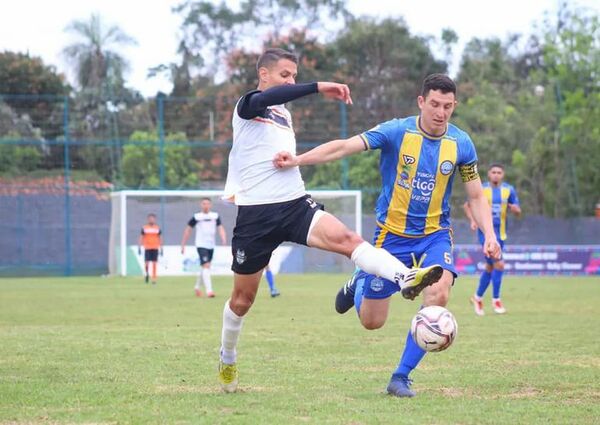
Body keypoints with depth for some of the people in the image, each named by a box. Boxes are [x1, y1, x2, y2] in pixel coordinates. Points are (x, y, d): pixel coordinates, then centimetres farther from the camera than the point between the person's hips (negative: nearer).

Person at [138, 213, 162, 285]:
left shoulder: (157, 228, 7)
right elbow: (141, 238, 7)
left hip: (155, 248, 1)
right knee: (146, 263, -9)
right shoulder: (144, 228, 4)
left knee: (154, 264, -2)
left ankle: (154, 279, 2)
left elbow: (160, 239, 12)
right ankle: (147, 273, 22)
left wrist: (161, 249, 8)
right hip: (147, 248, -1)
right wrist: (139, 248, 0)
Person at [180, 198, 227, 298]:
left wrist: (223, 238, -20)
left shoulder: (215, 216, 6)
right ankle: (209, 290, -24)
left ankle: (197, 287, 37)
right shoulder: (196, 217, -2)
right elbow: (188, 230, 4)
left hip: (211, 245, 5)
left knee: (204, 268, 16)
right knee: (206, 266, -18)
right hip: (201, 245, -5)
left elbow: (220, 228, 1)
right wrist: (183, 245, 3)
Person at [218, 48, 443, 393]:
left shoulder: (284, 115, 20)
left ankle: (405, 278, -50)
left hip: (296, 205, 4)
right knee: (243, 298, 8)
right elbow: (267, 98, -30)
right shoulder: (248, 106, -4)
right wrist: (318, 88, -39)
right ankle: (227, 360, 33)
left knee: (345, 238, -26)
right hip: (256, 214, -4)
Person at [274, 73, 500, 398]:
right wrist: (297, 160, -34)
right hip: (392, 234, -2)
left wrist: (489, 234, -12)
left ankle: (401, 378, -14)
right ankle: (358, 283, 43)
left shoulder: (461, 144, -5)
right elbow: (344, 146, -22)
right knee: (371, 322, 4)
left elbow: (476, 196, 4)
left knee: (438, 294, -28)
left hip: (435, 234, 2)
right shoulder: (397, 132, -14)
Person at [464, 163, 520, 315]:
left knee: (490, 267, 13)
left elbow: (518, 212, 7)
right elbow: (467, 206, 7)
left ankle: (477, 297, 30)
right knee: (499, 264, -16)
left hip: (500, 233, 5)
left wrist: (514, 209, -16)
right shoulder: (481, 189, -3)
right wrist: (473, 220, -10)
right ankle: (496, 299, -5)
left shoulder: (509, 190, 6)